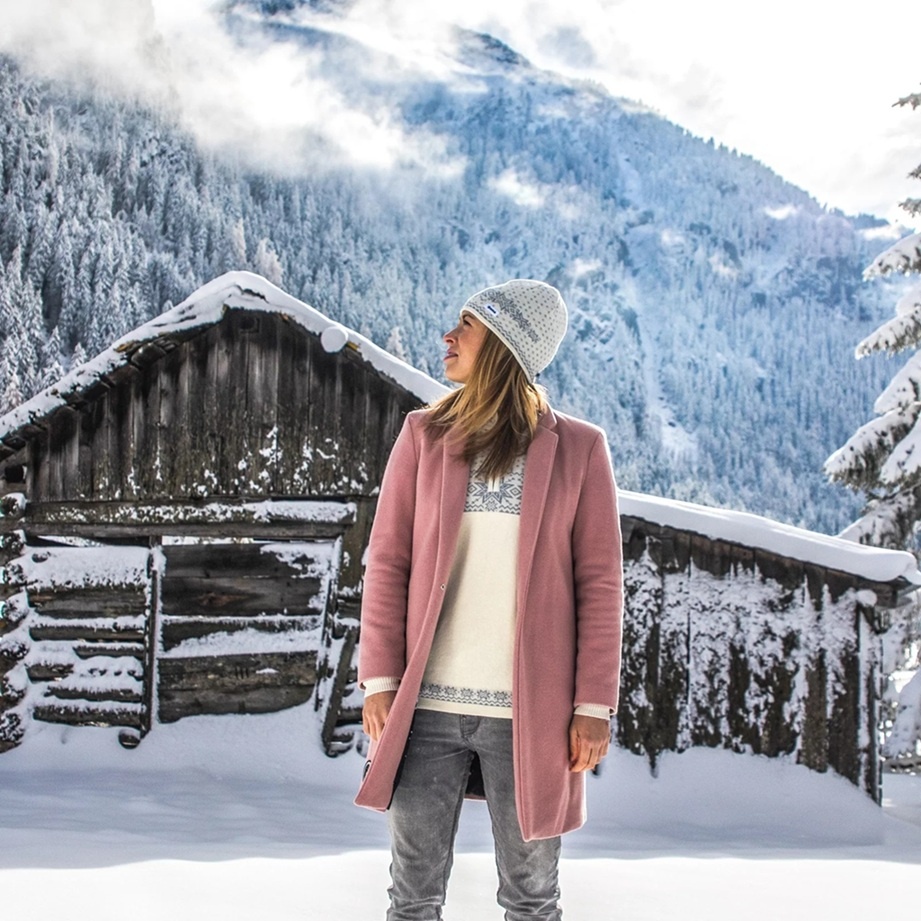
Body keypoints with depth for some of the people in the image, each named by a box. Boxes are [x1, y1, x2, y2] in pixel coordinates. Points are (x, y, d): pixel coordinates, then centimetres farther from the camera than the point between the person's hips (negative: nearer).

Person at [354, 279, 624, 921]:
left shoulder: (578, 449, 1)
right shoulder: (425, 434, 7)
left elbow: (600, 583, 0)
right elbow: (387, 562, 5)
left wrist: (594, 705, -5)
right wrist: (381, 680, -3)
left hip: (530, 714, -2)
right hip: (426, 708, 2)